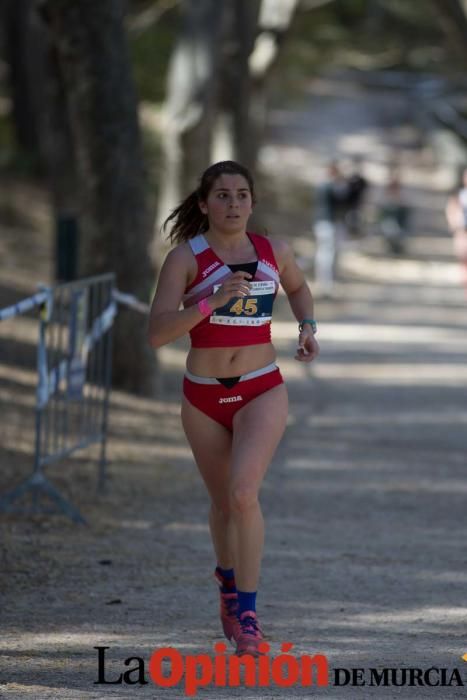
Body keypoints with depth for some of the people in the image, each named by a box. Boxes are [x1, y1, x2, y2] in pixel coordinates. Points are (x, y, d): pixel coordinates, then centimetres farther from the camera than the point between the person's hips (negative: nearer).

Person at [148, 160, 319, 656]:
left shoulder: (273, 252, 0)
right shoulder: (185, 257, -8)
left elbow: (298, 287, 24)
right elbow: (157, 332, -18)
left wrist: (307, 326, 5)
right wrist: (212, 301, -29)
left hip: (262, 391, -1)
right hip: (203, 397, 1)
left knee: (243, 493, -22)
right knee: (223, 502, 16)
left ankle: (246, 612, -14)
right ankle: (227, 576, 47)